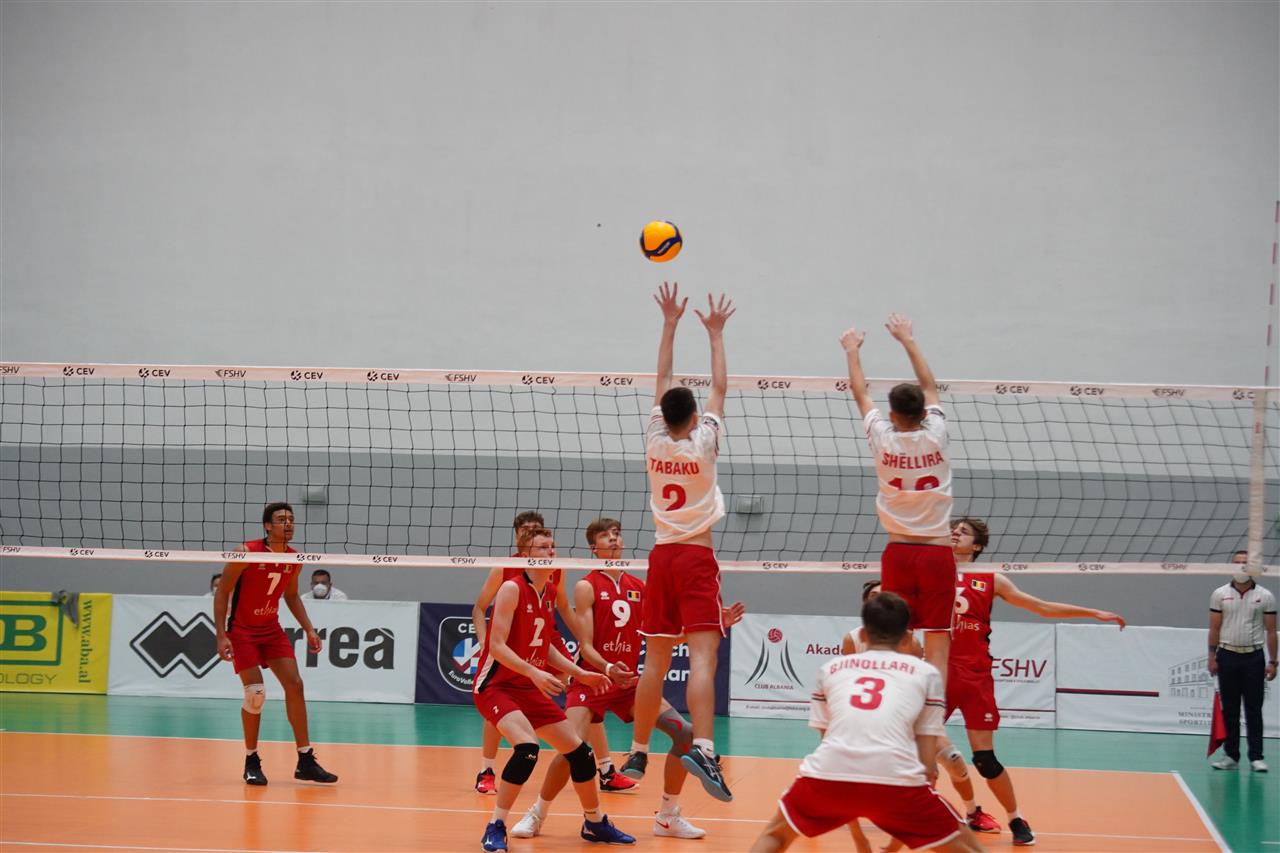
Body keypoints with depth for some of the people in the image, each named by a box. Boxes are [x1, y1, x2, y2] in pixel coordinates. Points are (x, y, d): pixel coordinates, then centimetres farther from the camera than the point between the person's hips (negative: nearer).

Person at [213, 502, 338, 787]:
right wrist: (221, 635, -20)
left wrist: (308, 629, 5)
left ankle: (306, 761, 1)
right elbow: (222, 593, -14)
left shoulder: (293, 559, -2)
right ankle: (252, 762, 4)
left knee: (294, 685, -5)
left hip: (271, 629, 6)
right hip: (241, 630, -5)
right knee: (256, 693, -14)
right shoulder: (247, 553, -19)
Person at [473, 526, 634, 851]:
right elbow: (497, 647, -21)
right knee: (527, 748, -31)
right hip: (496, 686, -8)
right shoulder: (512, 589, -16)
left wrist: (580, 674, 8)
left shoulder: (549, 592, 8)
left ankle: (595, 823, 29)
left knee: (579, 751, 8)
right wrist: (535, 673, -30)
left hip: (530, 689, 8)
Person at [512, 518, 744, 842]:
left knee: (685, 733, -6)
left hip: (629, 681, 5)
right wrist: (609, 669, -33)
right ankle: (537, 814, 0)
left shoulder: (639, 587, 9)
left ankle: (668, 817, 7)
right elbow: (586, 647, -13)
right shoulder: (586, 587, -6)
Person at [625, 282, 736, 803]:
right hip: (697, 558, -4)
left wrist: (670, 324, 19)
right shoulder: (702, 442, -6)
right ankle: (702, 749, -32)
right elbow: (719, 388, 5)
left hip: (662, 556, 4)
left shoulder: (655, 442, 3)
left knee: (655, 660, 11)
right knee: (702, 656, -16)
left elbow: (662, 382, 13)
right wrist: (715, 334, 13)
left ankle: (638, 753, 16)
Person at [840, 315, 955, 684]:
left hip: (899, 552, 1)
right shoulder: (935, 435, -3)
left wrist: (852, 350, 31)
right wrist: (908, 340, 28)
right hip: (937, 551, -1)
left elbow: (859, 391, 15)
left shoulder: (883, 438, -3)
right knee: (937, 648, -4)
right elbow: (929, 386, 15)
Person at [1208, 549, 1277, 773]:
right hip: (1227, 656, 1)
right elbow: (1214, 628, 6)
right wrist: (1212, 657, 0)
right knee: (1229, 710, 5)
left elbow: (1271, 631, 3)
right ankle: (1231, 755, 11)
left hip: (1254, 657, -1)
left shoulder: (1265, 597, 2)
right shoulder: (1220, 594, 4)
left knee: (1254, 710, -1)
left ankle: (1256, 757, 1)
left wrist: (1273, 662, -1)